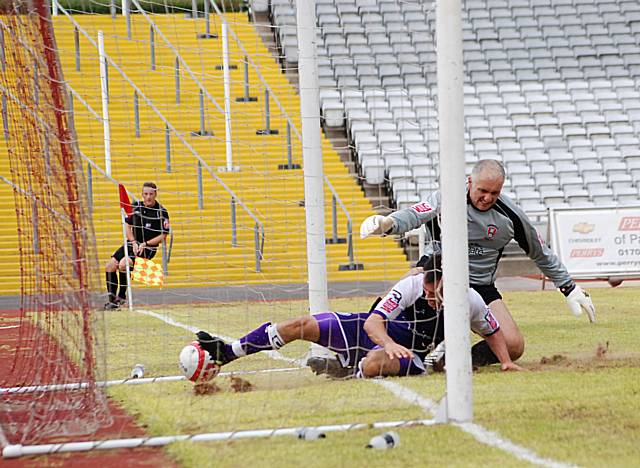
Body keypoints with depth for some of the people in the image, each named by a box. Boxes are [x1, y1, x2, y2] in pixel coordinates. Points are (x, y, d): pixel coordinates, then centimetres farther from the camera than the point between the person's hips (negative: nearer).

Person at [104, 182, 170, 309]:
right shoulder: (136, 206, 4)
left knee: (123, 264, -28)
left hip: (148, 248, -6)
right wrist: (134, 242, -8)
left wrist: (145, 244, -16)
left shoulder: (161, 212, -8)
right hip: (132, 243, 6)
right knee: (110, 266, -10)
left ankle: (122, 297, -14)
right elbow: (127, 225, 7)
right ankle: (112, 300, -4)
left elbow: (163, 236, -8)